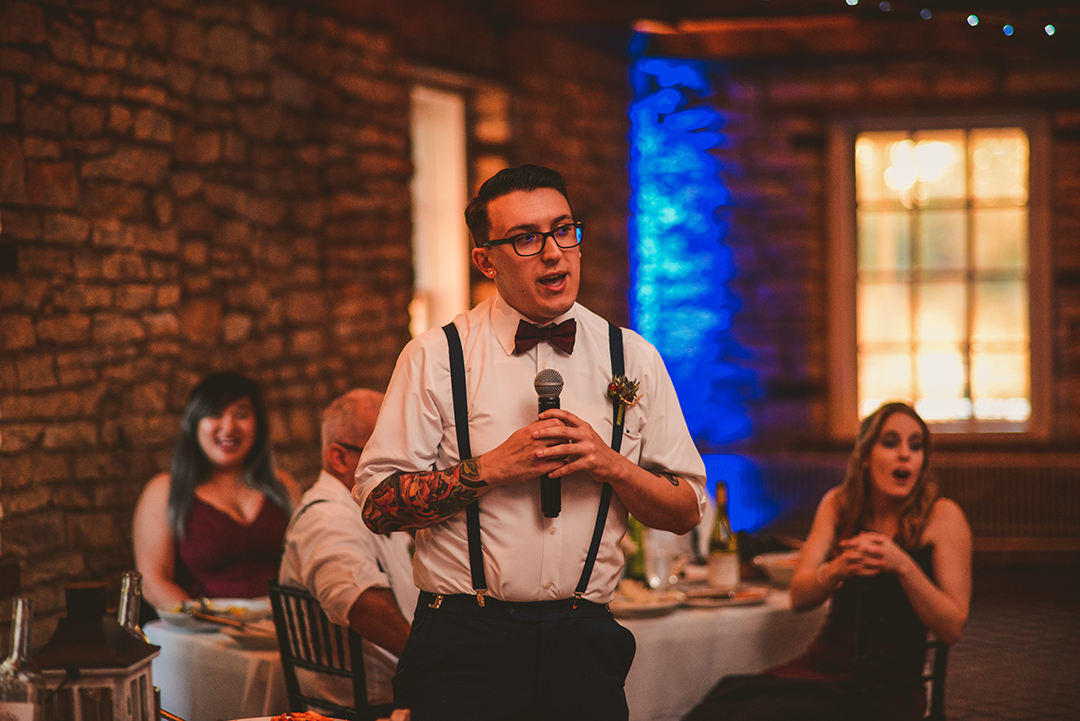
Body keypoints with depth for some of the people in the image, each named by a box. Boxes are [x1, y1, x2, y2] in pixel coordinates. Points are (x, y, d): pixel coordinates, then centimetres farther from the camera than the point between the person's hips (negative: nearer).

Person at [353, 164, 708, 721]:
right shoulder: (434, 358, -1)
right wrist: (491, 469, -15)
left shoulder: (633, 360, 7)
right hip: (464, 645, -2)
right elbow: (377, 505, -6)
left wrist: (610, 465, -10)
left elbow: (686, 511, 7)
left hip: (585, 639, 2)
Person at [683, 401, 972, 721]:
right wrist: (837, 568, -21)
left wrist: (903, 565, -23)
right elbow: (799, 597, 1)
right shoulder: (839, 503, 8)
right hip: (823, 664, 4)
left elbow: (952, 628, -9)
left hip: (884, 690, -4)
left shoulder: (943, 516, -5)